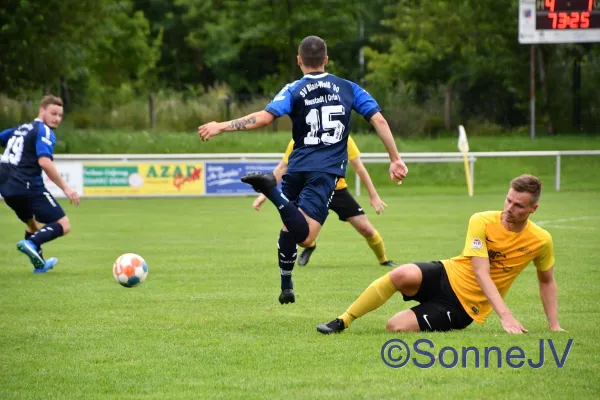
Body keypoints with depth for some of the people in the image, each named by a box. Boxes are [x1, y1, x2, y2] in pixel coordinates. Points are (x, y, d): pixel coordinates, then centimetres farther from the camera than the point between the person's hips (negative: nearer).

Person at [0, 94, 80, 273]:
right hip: (28, 187, -8)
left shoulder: (20, 129, 19)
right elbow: (44, 162, -21)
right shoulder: (44, 131, -6)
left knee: (32, 222, 32)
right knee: (63, 225, -5)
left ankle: (39, 264, 36)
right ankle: (32, 243, -28)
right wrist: (66, 188, -20)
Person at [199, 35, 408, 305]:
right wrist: (395, 159, 9)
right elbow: (379, 120, 4)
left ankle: (286, 287, 21)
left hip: (298, 167, 1)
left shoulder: (294, 90, 3)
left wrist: (222, 127, -10)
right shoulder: (348, 88, 10)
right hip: (327, 171, -1)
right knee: (304, 237, -16)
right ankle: (273, 191, -39)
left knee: (289, 227, 23)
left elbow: (264, 117, -13)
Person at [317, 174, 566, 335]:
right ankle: (342, 322, -21)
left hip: (463, 307, -1)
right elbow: (481, 274, -19)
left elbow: (547, 281, 12)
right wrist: (505, 315, -32)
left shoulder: (541, 241, -7)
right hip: (447, 277, 1)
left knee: (396, 327, -25)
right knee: (403, 275, -36)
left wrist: (554, 326, 4)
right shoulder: (482, 222, -10)